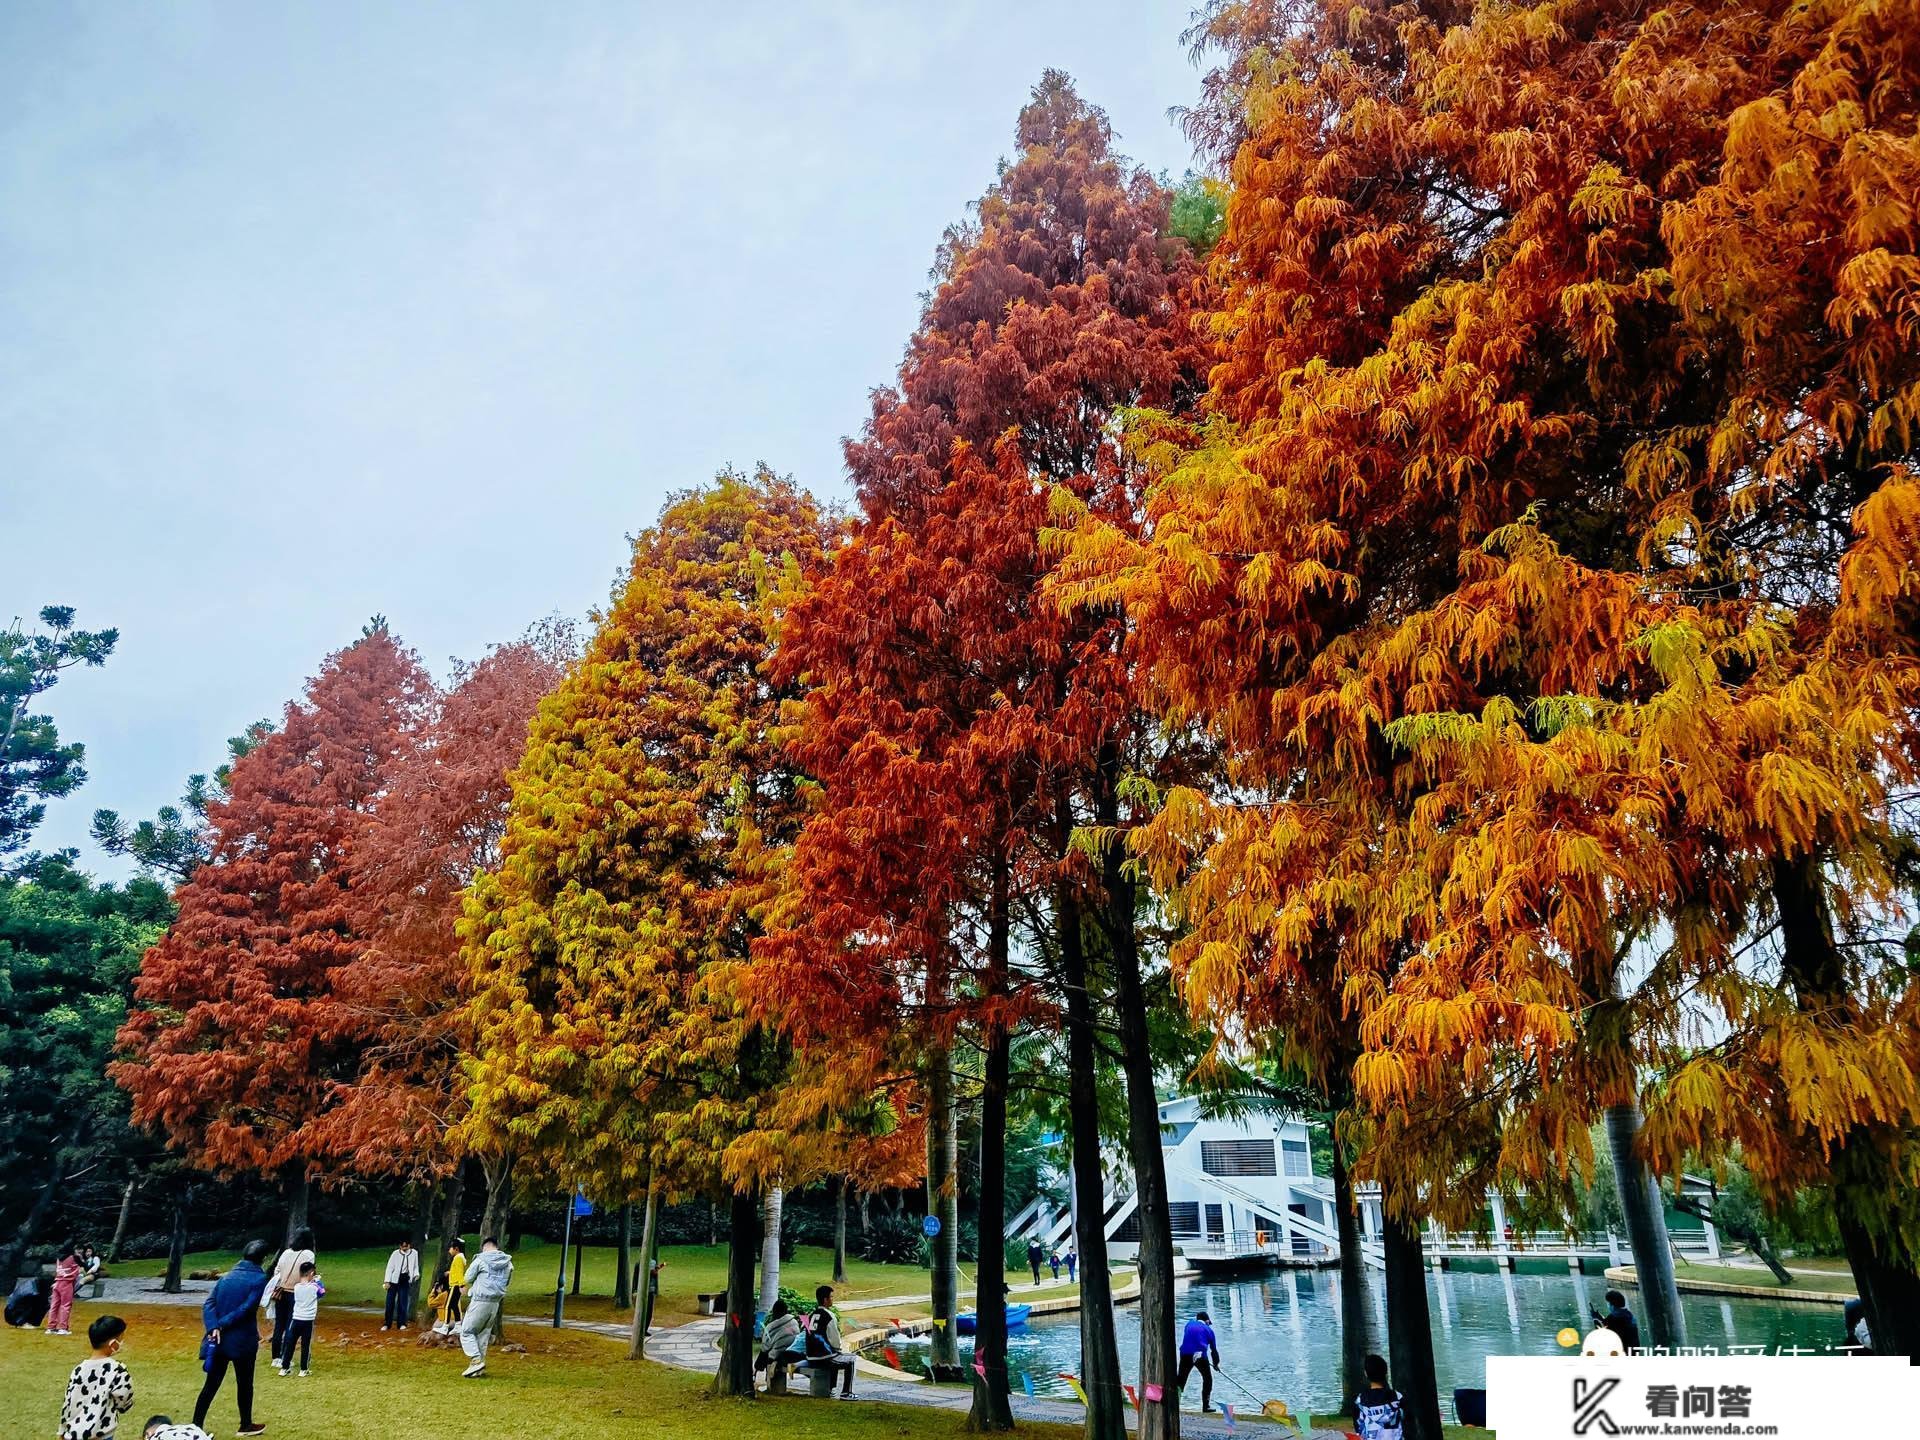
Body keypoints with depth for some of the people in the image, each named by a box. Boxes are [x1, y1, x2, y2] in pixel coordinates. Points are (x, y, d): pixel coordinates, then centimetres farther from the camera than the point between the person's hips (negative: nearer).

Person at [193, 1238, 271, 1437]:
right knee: (244, 1384, 12)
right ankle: (246, 1425, 24)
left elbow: (209, 1304, -2)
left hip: (220, 1340, 5)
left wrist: (214, 1327, -15)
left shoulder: (227, 1276, 8)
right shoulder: (259, 1278, -9)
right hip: (243, 1341, -4)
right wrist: (222, 1324, -8)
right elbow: (246, 1308, -18)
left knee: (211, 1384, 13)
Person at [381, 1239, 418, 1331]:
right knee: (390, 1302, 0)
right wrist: (387, 1281, -12)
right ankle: (387, 1324, 12)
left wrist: (416, 1274, -8)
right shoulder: (395, 1254, -8)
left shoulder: (414, 1253, 0)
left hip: (405, 1280, 1)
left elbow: (416, 1266, 11)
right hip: (394, 1279, -1)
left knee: (403, 1302, -1)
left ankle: (401, 1323, 8)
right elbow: (389, 1267, -6)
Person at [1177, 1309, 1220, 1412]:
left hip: (1185, 1354, 2)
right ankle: (1206, 1405, 15)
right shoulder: (1208, 1329, 16)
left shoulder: (1189, 1324, 22)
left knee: (1181, 1379, 11)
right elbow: (1214, 1349, 20)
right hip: (1200, 1356, -2)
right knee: (1207, 1379, 18)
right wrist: (1215, 1363, 33)